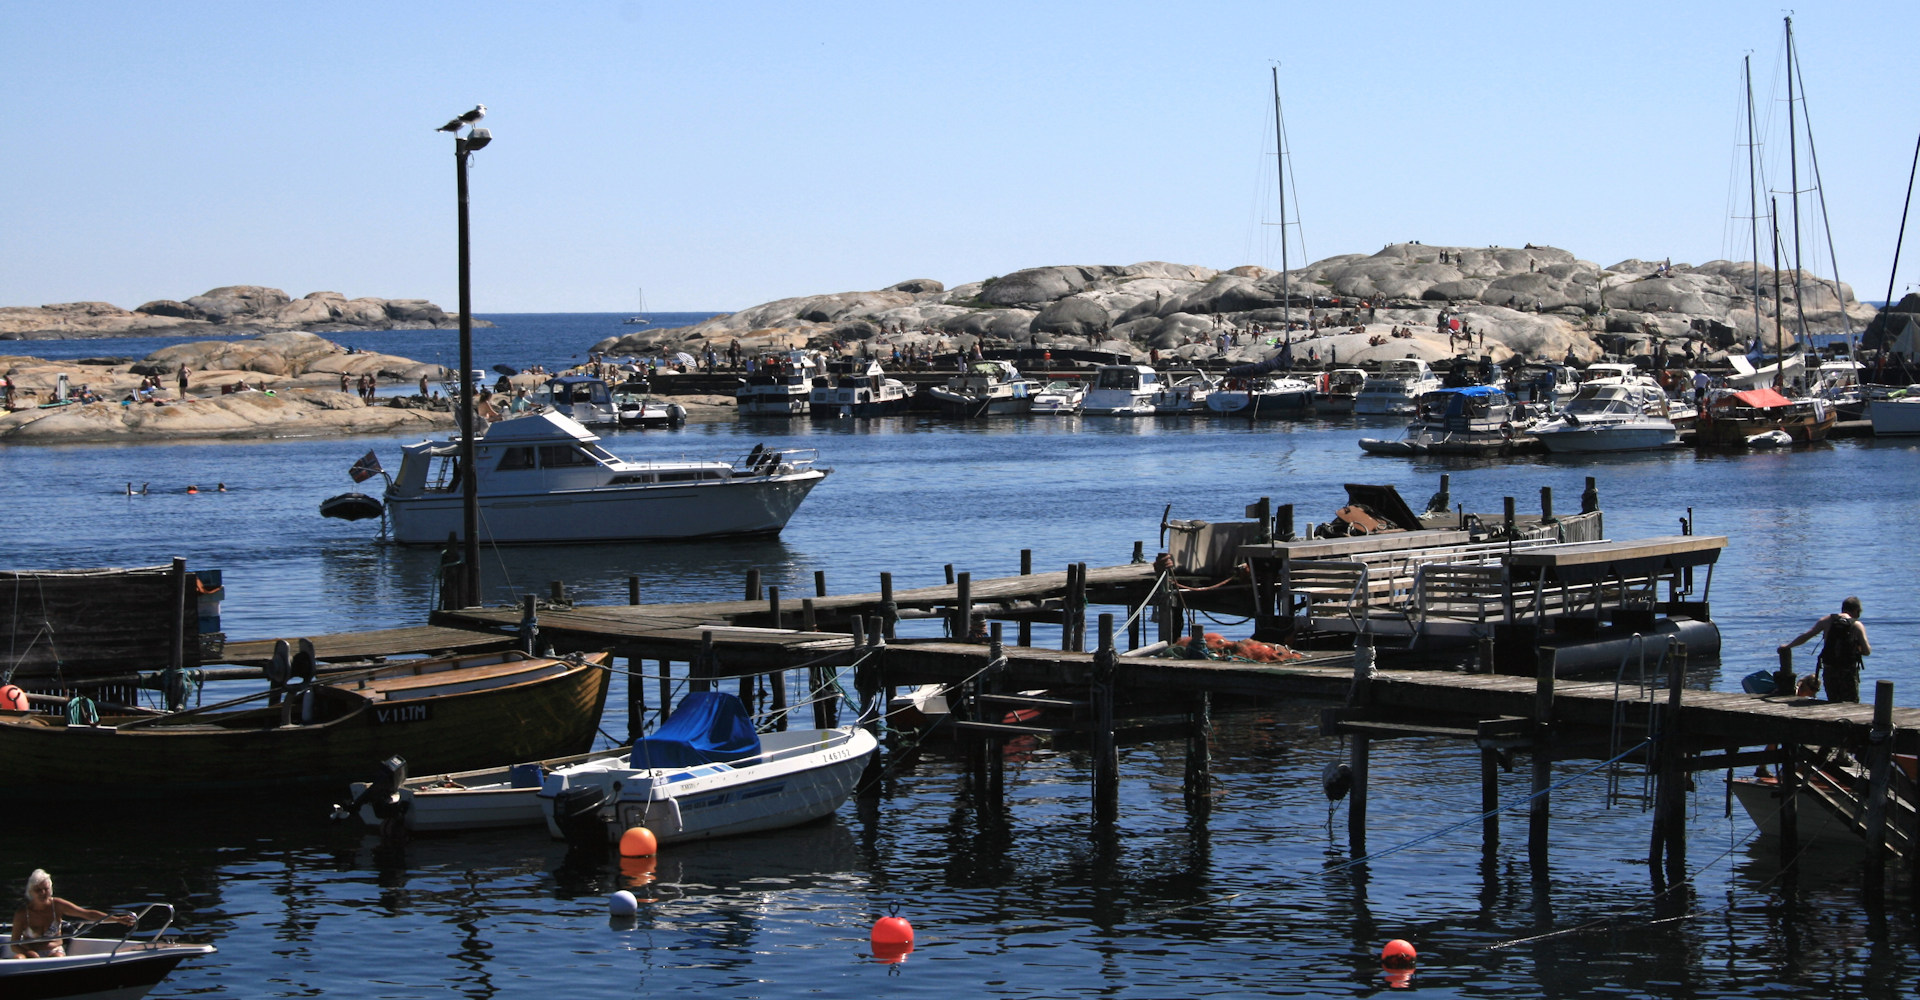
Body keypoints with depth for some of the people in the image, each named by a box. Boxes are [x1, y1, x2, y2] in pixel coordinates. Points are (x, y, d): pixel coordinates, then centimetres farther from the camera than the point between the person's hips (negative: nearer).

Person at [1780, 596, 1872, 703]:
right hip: (1849, 673, -3)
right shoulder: (1857, 626, -5)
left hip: (1829, 671, 3)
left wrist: (1788, 646, 22)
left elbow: (1805, 636, 8)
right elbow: (1867, 652, -8)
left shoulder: (1827, 620, 2)